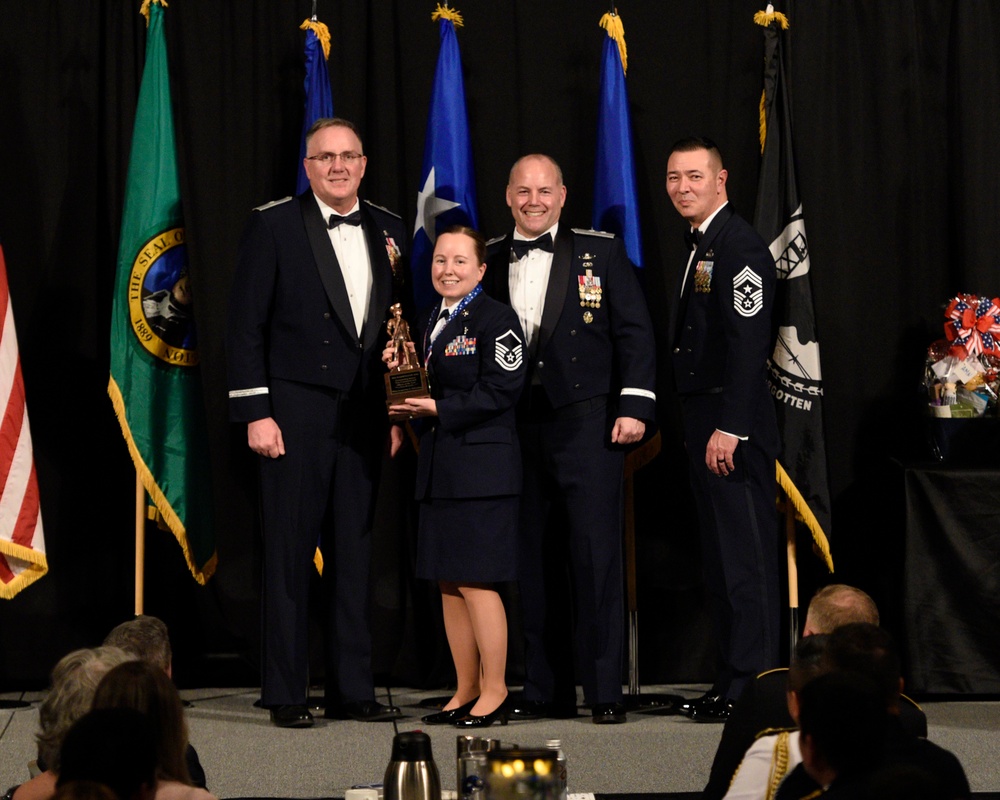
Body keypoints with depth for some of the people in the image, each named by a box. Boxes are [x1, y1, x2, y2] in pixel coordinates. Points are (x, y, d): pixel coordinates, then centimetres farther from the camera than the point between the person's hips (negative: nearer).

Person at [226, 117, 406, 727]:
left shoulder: (388, 231, 12)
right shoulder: (274, 225, -1)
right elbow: (246, 326, -4)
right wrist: (255, 412, -10)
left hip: (364, 414, 4)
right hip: (297, 411, -4)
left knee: (355, 552, 8)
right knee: (290, 553, -1)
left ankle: (353, 690, 14)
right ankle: (286, 695, 4)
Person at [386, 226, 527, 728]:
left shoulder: (495, 319, -8)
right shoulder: (428, 322, 17)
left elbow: (501, 390, -16)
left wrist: (438, 409, -19)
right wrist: (399, 371, 0)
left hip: (480, 466, -8)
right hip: (438, 469, 8)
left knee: (476, 582, -7)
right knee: (448, 584, 10)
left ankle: (495, 692, 2)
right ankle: (465, 691, 17)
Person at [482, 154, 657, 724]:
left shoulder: (602, 252, 5)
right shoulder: (489, 263, 11)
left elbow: (635, 331, 2)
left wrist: (634, 405, -7)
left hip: (585, 423, -3)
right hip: (515, 430, 3)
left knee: (597, 557, -5)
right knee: (531, 562, 6)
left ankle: (605, 691, 0)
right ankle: (545, 690, 13)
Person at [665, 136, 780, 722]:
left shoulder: (740, 246, -13)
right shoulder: (700, 246, 18)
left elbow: (748, 343, -20)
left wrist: (729, 428, -23)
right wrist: (702, 427, 14)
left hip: (734, 425, -10)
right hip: (705, 421, 10)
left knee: (746, 556, -7)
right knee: (721, 556, 13)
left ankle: (753, 685, -4)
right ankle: (733, 680, 19)